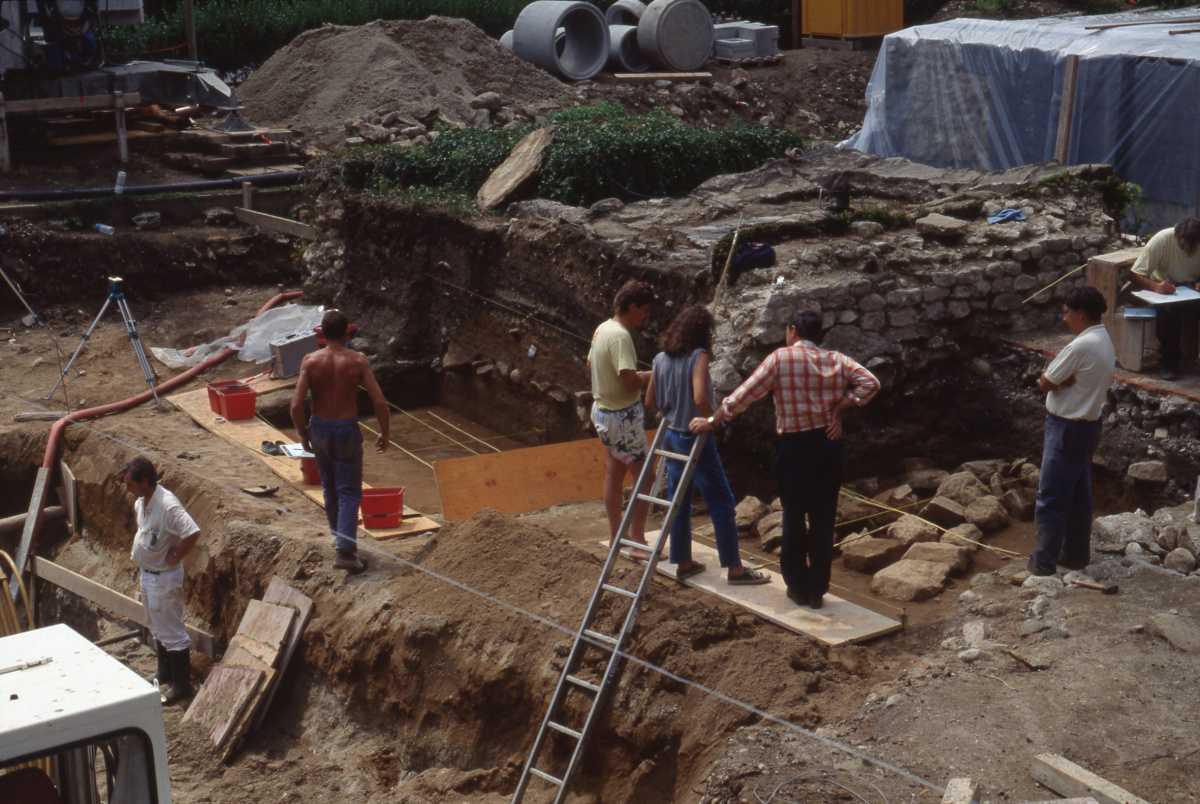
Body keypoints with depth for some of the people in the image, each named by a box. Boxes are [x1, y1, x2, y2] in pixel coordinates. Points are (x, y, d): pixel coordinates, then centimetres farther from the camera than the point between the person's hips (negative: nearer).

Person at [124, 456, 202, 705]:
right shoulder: (141, 501, 0)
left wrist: (174, 557, -24)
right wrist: (138, 551, 11)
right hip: (146, 573, 9)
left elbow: (193, 533, -36)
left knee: (172, 632, 1)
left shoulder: (167, 506, -29)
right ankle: (165, 674, 39)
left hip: (164, 577, -9)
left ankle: (181, 685, 12)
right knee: (157, 628, 23)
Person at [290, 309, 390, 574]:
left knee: (330, 487, 22)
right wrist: (384, 433, 1)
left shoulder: (310, 361, -10)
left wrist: (302, 433, 4)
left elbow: (296, 406, -14)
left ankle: (340, 536, 38)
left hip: (319, 429, 2)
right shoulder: (358, 361, -12)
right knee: (349, 492, 3)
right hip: (347, 431, -2)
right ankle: (345, 551, -8)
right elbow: (380, 403, -14)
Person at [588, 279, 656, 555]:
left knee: (614, 472, 17)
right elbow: (630, 380, -29)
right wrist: (654, 375, -13)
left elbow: (590, 364, 19)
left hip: (603, 409, 10)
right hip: (623, 415, -10)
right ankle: (637, 539, 4)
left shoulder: (601, 329, 6)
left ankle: (616, 536, 26)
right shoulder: (621, 336, -24)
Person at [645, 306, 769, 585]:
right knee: (722, 502, 2)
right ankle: (734, 568, 5)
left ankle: (683, 563, 22)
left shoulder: (661, 359, 2)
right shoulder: (698, 356, -17)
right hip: (695, 439, -7)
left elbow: (650, 402, 8)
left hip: (671, 436, 7)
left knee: (679, 501, 15)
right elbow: (701, 399, -31)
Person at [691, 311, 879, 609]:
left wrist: (711, 421, -1)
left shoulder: (780, 358, -7)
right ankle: (817, 590, 14)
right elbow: (870, 383, -7)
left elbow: (743, 395, -9)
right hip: (828, 445, 3)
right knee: (823, 519, 10)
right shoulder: (837, 359, 3)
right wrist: (839, 407, -3)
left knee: (794, 517, 11)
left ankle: (799, 587, 17)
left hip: (794, 447, -3)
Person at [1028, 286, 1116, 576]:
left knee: (1050, 498, -1)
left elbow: (1045, 383, -18)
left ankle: (1044, 560, 5)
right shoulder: (1104, 341, 8)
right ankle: (1076, 553, 24)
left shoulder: (1081, 346, -24)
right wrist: (1062, 378, -11)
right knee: (1079, 495, 16)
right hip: (1087, 425, 10)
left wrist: (1053, 378, -2)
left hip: (1067, 429, -10)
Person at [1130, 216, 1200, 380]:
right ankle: (1170, 361, -20)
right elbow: (1136, 275, -20)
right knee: (1169, 308, -34)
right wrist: (1155, 286, -40)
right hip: (1164, 287, -2)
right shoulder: (1162, 240, -23)